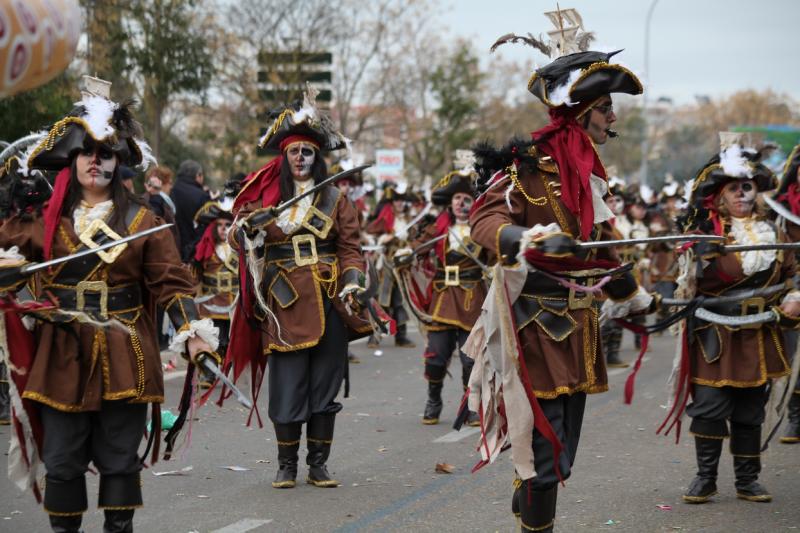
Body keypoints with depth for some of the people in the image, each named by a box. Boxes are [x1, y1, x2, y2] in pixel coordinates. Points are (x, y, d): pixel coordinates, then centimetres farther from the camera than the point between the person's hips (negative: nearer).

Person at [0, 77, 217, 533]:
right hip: (63, 354, 1)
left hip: (124, 354, -1)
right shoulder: (45, 217, 6)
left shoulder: (141, 220, 4)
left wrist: (191, 327, -12)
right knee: (62, 457, 4)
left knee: (120, 456, 4)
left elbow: (171, 280, 1)